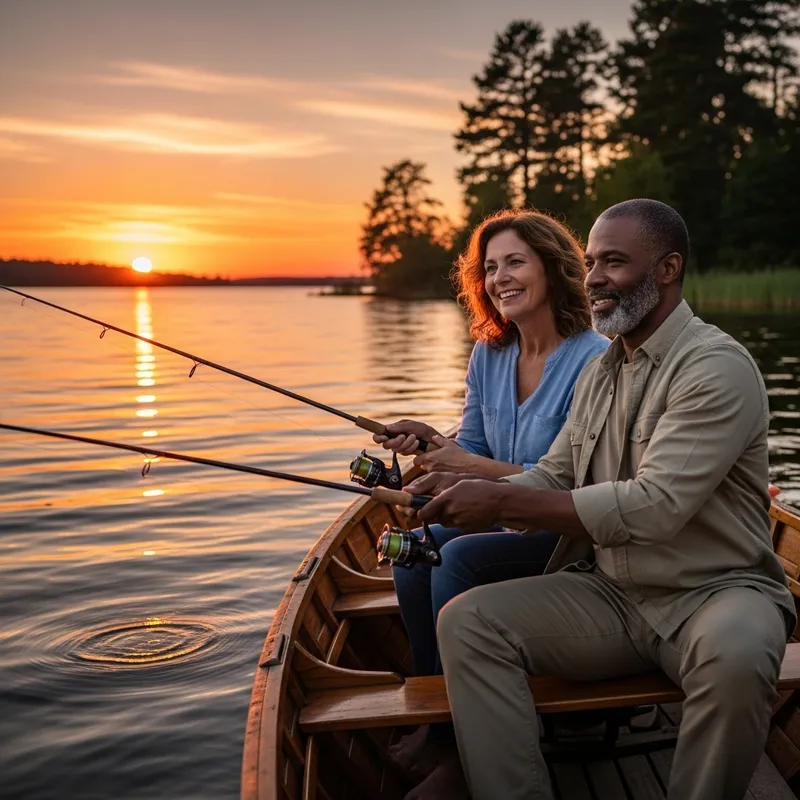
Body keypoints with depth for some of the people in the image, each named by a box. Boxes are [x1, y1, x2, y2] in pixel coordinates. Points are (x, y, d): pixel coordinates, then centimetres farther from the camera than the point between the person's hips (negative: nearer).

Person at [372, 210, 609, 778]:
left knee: (457, 558, -26)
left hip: (571, 537, -6)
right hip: (509, 520, 7)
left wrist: (477, 467, -26)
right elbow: (474, 449, 10)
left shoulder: (594, 361, -18)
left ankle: (452, 727, -6)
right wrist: (430, 441, -12)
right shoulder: (488, 354, 3)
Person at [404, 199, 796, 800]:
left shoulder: (718, 368, -14)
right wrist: (467, 490, -10)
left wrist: (503, 501, -24)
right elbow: (552, 480, 10)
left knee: (735, 657, -39)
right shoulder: (599, 373, 12)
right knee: (467, 621, -13)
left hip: (715, 590, -6)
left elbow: (656, 506, -24)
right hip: (611, 594, 6)